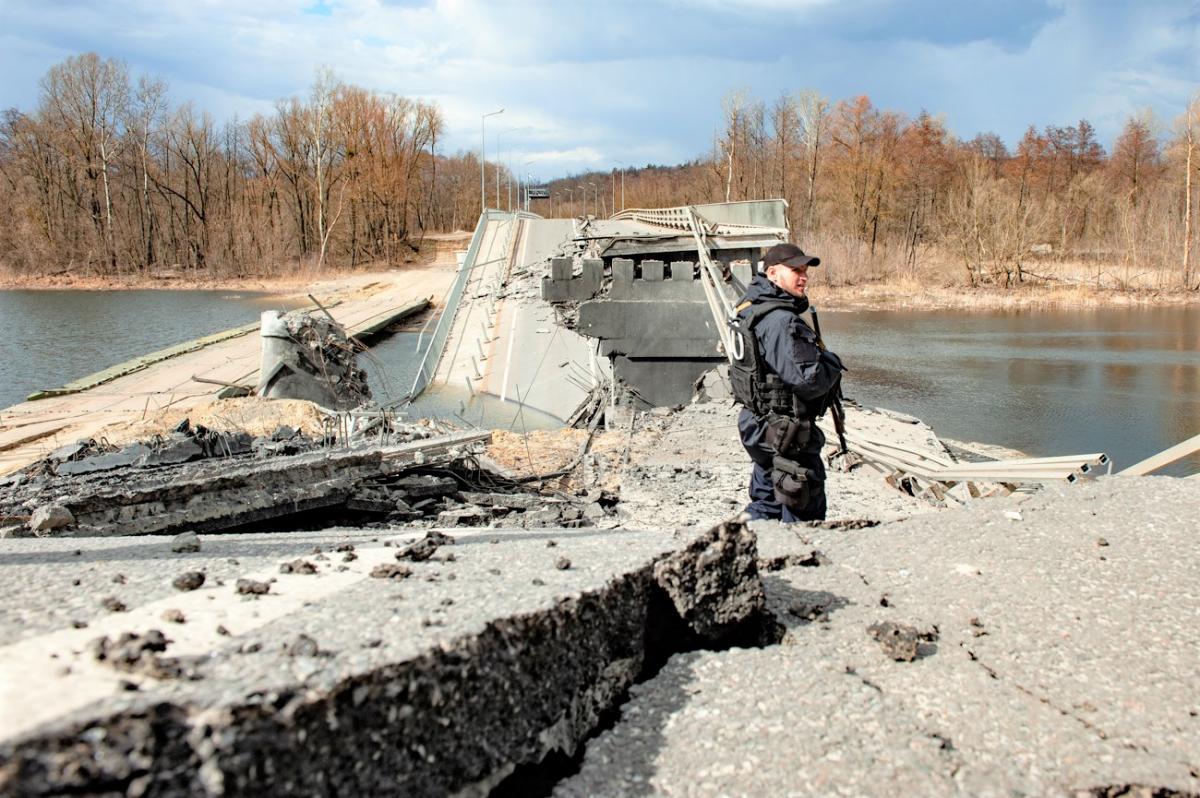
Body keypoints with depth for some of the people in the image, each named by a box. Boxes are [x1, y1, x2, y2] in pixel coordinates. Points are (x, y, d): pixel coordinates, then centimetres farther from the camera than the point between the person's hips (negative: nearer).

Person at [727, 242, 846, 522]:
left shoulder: (752, 308, 9)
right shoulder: (780, 321, -23)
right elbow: (807, 380, -26)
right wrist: (832, 363, -7)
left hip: (757, 424, 10)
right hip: (786, 435, -10)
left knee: (765, 504, 20)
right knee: (805, 513, 1)